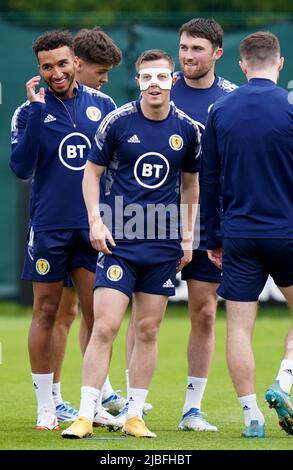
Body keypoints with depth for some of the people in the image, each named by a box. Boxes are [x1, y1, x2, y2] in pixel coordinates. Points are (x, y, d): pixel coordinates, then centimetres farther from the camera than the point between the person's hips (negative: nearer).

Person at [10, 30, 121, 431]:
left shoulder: (103, 105, 6)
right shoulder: (30, 111, -2)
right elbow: (21, 168, -14)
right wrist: (36, 111, -18)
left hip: (94, 227, 2)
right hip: (49, 227, -2)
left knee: (98, 315, 2)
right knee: (46, 312, 3)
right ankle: (46, 408, 8)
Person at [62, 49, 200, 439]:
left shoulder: (187, 129, 3)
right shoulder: (118, 122, -4)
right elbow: (92, 173, 5)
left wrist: (188, 235, 11)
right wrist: (96, 220, -7)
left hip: (164, 245, 3)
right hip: (118, 242, -3)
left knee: (148, 331, 5)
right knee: (104, 327, -10)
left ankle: (134, 416, 13)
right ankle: (85, 416, -6)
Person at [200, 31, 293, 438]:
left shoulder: (220, 111, 4)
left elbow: (208, 180, 7)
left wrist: (214, 239, 15)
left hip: (238, 235, 2)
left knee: (239, 326, 5)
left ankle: (252, 415, 2)